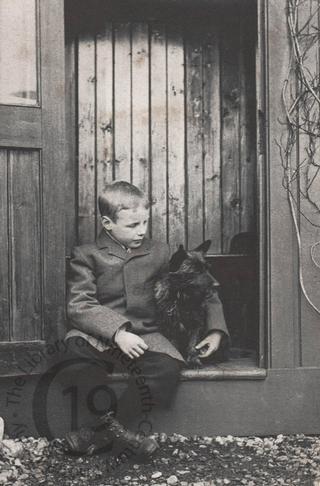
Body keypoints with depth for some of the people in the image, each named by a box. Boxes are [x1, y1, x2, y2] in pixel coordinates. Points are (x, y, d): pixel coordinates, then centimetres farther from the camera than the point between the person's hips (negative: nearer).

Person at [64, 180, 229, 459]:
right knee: (72, 349, -35)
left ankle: (98, 433, -15)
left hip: (145, 334, 2)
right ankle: (119, 430, -17)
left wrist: (215, 330, 5)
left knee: (169, 365, -30)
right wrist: (117, 332, -22)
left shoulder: (159, 253, 14)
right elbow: (79, 305, -8)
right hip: (100, 335, -2)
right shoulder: (87, 256, 5)